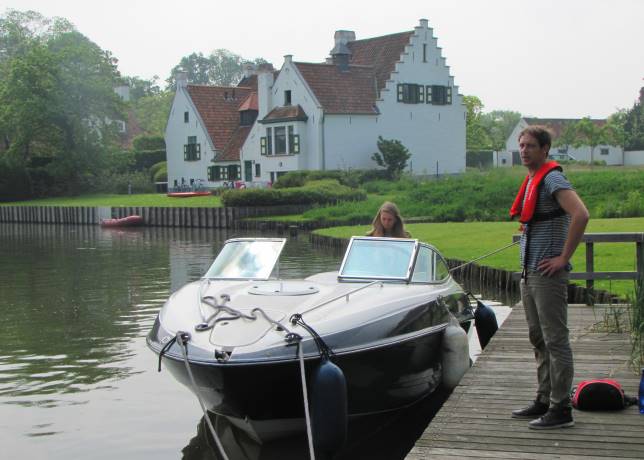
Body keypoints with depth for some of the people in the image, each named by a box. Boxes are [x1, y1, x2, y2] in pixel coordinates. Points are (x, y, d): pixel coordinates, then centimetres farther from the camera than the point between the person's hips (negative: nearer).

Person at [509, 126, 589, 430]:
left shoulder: (552, 179, -13)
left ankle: (561, 409, 0)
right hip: (529, 273, 10)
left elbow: (580, 214, -27)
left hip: (547, 274, -10)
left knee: (555, 340, -5)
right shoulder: (531, 181, 16)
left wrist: (563, 257, -22)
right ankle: (544, 401, 25)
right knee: (539, 340, 15)